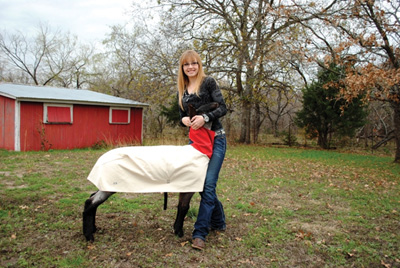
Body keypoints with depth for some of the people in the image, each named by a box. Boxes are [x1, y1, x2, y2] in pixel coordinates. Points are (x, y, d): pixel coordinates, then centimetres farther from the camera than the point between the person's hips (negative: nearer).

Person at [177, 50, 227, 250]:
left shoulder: (208, 82, -3)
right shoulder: (182, 90, 13)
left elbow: (222, 108, -10)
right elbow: (182, 116, 16)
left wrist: (205, 117, -26)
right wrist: (184, 120, -7)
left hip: (215, 139, -6)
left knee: (208, 185, -12)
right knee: (200, 184, 10)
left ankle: (199, 234, -9)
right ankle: (218, 222, 29)